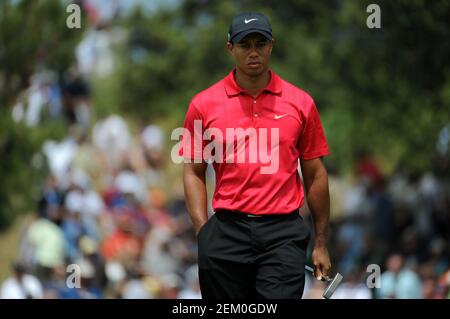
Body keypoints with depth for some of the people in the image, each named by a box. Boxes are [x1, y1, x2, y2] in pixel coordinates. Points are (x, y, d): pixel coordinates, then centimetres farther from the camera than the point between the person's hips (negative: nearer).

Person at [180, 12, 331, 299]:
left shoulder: (301, 103, 5)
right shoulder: (204, 105, 4)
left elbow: (315, 175, 9)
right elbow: (193, 172, 7)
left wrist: (321, 244, 8)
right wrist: (204, 232, -5)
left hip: (284, 234, -1)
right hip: (227, 231, 1)